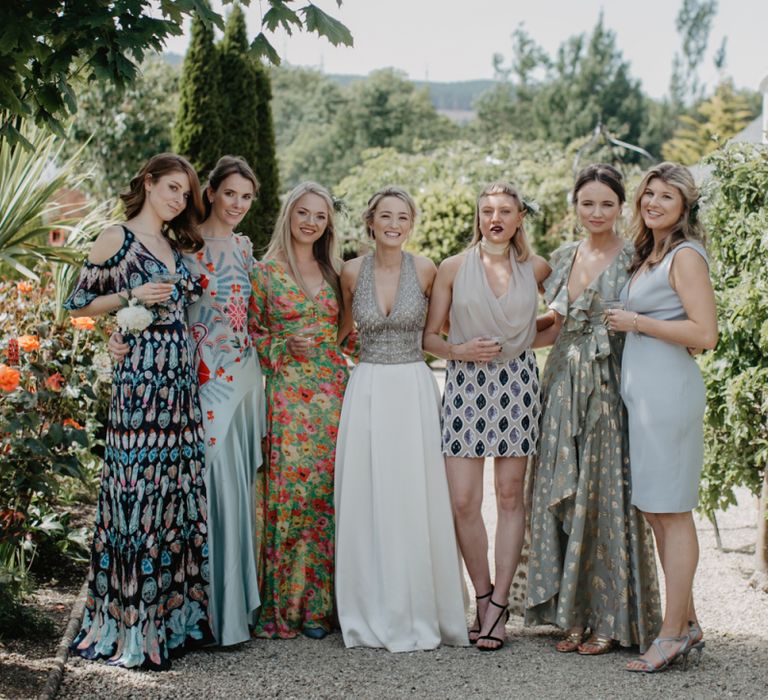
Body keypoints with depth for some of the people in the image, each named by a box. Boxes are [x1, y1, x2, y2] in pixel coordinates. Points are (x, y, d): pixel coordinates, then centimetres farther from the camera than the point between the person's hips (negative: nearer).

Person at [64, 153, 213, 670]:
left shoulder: (176, 247, 18)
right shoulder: (118, 239, -1)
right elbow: (79, 304, -1)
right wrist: (132, 297, -12)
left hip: (181, 381, 7)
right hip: (141, 378, -7)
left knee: (179, 491, 8)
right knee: (138, 489, -6)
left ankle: (173, 615, 17)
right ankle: (129, 624, 3)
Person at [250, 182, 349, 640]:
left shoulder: (333, 272, 14)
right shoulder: (266, 271, 3)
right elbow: (250, 332, 3)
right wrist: (285, 347, -10)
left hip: (333, 392, 4)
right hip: (288, 392, -4)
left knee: (327, 493, 3)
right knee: (290, 491, -7)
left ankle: (318, 603, 11)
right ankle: (284, 605, 4)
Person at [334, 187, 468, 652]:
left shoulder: (425, 270, -1)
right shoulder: (352, 273, 2)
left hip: (415, 390, -1)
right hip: (367, 390, 1)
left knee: (415, 502, -2)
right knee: (367, 503, 2)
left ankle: (418, 615, 9)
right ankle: (372, 616, 12)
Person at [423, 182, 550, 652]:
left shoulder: (537, 269, 7)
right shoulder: (453, 268, 4)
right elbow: (430, 337, 5)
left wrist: (527, 336, 9)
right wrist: (460, 350, -11)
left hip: (517, 383, 1)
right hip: (466, 383, 0)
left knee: (510, 495, 2)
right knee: (464, 500, -5)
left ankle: (498, 605, 10)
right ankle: (483, 597, 13)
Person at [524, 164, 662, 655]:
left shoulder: (633, 258, -3)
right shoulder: (565, 257, 13)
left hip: (611, 388, -6)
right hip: (565, 387, 6)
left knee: (606, 498, -3)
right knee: (563, 497, 4)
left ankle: (611, 619, 7)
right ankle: (575, 614, 13)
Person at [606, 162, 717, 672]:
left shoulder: (685, 255, -9)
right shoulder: (648, 256, 18)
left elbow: (705, 333, -18)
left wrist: (636, 323, -13)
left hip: (669, 390, -10)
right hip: (643, 391, 10)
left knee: (672, 511, -5)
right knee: (655, 511, 11)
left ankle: (673, 635, 2)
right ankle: (688, 625, 20)